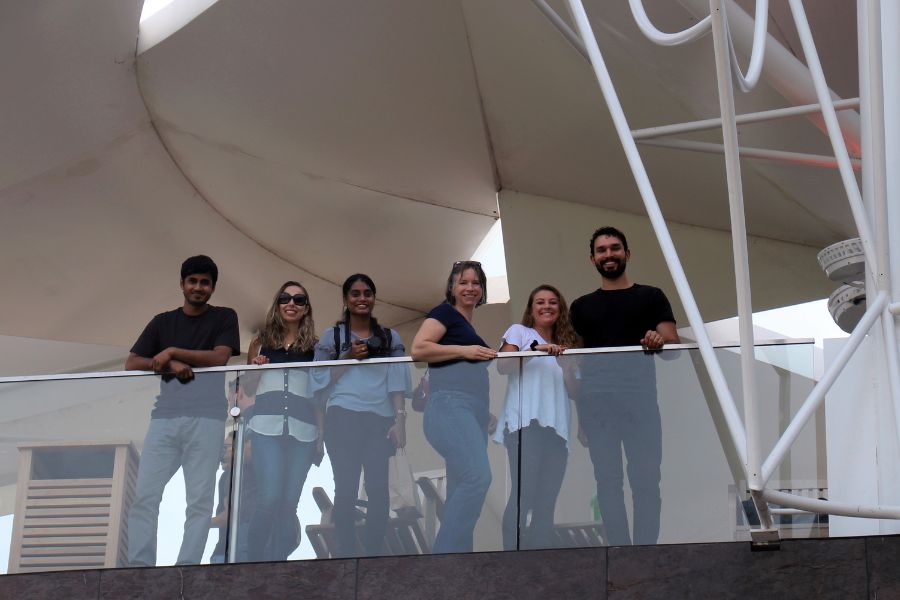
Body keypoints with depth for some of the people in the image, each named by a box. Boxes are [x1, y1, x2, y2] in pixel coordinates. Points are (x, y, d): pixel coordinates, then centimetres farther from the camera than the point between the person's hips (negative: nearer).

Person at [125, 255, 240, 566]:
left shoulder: (224, 318, 10)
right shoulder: (162, 322, 16)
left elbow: (220, 356, -6)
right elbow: (132, 363, 8)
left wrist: (172, 352, -6)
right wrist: (169, 365, -8)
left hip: (206, 416, -3)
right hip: (165, 415, 3)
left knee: (200, 499, -7)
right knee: (144, 495, -7)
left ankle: (186, 568, -7)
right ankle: (139, 565, -6)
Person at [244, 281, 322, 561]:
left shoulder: (314, 347, 15)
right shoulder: (262, 341, 13)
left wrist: (321, 436, 10)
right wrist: (255, 369, -3)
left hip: (302, 430, 2)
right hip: (266, 426, -1)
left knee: (289, 504, -2)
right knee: (269, 499, -16)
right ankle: (254, 560, -7)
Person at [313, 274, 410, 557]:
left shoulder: (390, 338, 15)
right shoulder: (332, 337, 12)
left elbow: (397, 383, 8)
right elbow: (321, 381, 7)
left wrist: (400, 419, -3)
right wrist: (349, 357, -5)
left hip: (380, 421, 1)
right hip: (343, 419, -1)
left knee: (378, 488, -5)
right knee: (346, 488, -5)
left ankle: (374, 552, 2)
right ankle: (346, 552, -1)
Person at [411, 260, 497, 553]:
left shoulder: (469, 326, 26)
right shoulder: (445, 312, 2)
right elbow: (418, 349, -12)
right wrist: (464, 350, -13)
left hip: (472, 411, 10)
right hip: (450, 405, -10)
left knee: (462, 489, 4)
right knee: (477, 475, -25)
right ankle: (448, 551, -25)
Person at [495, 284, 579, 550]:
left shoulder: (564, 343, 27)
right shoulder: (519, 331, 12)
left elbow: (573, 389, 18)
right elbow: (502, 365, -6)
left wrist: (567, 366, 0)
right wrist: (535, 348, -16)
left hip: (556, 426, 6)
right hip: (526, 423, -6)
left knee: (546, 500, 1)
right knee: (524, 493, -17)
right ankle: (513, 551, -17)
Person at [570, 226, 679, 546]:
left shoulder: (651, 297, 11)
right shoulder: (582, 307, 17)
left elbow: (674, 343, 1)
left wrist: (660, 339, -22)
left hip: (640, 400, -2)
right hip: (596, 403, 2)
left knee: (645, 480, -6)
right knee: (607, 480, 2)